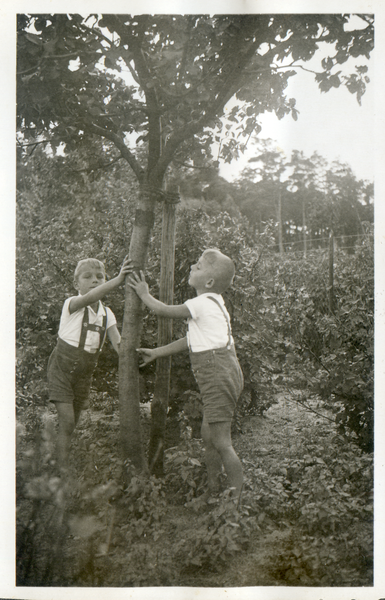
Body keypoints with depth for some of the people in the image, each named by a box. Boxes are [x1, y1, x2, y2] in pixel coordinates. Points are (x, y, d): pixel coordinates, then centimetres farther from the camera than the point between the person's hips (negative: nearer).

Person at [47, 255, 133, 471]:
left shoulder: (107, 314, 0)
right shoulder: (72, 304, -14)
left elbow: (118, 343, -10)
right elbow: (89, 298, -37)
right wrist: (118, 279, -51)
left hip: (85, 372, 5)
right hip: (62, 367, -5)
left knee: (72, 424, 12)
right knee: (67, 421, -13)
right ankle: (63, 469, -2)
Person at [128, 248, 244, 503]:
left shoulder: (202, 303, -14)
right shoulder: (213, 302, 17)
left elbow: (164, 311, -3)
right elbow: (191, 340, 23)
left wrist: (145, 294, 15)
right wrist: (157, 352, 27)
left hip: (218, 375, -10)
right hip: (221, 375, 10)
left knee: (221, 442, -5)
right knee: (208, 435, 18)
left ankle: (238, 499, 4)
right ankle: (213, 490, 30)